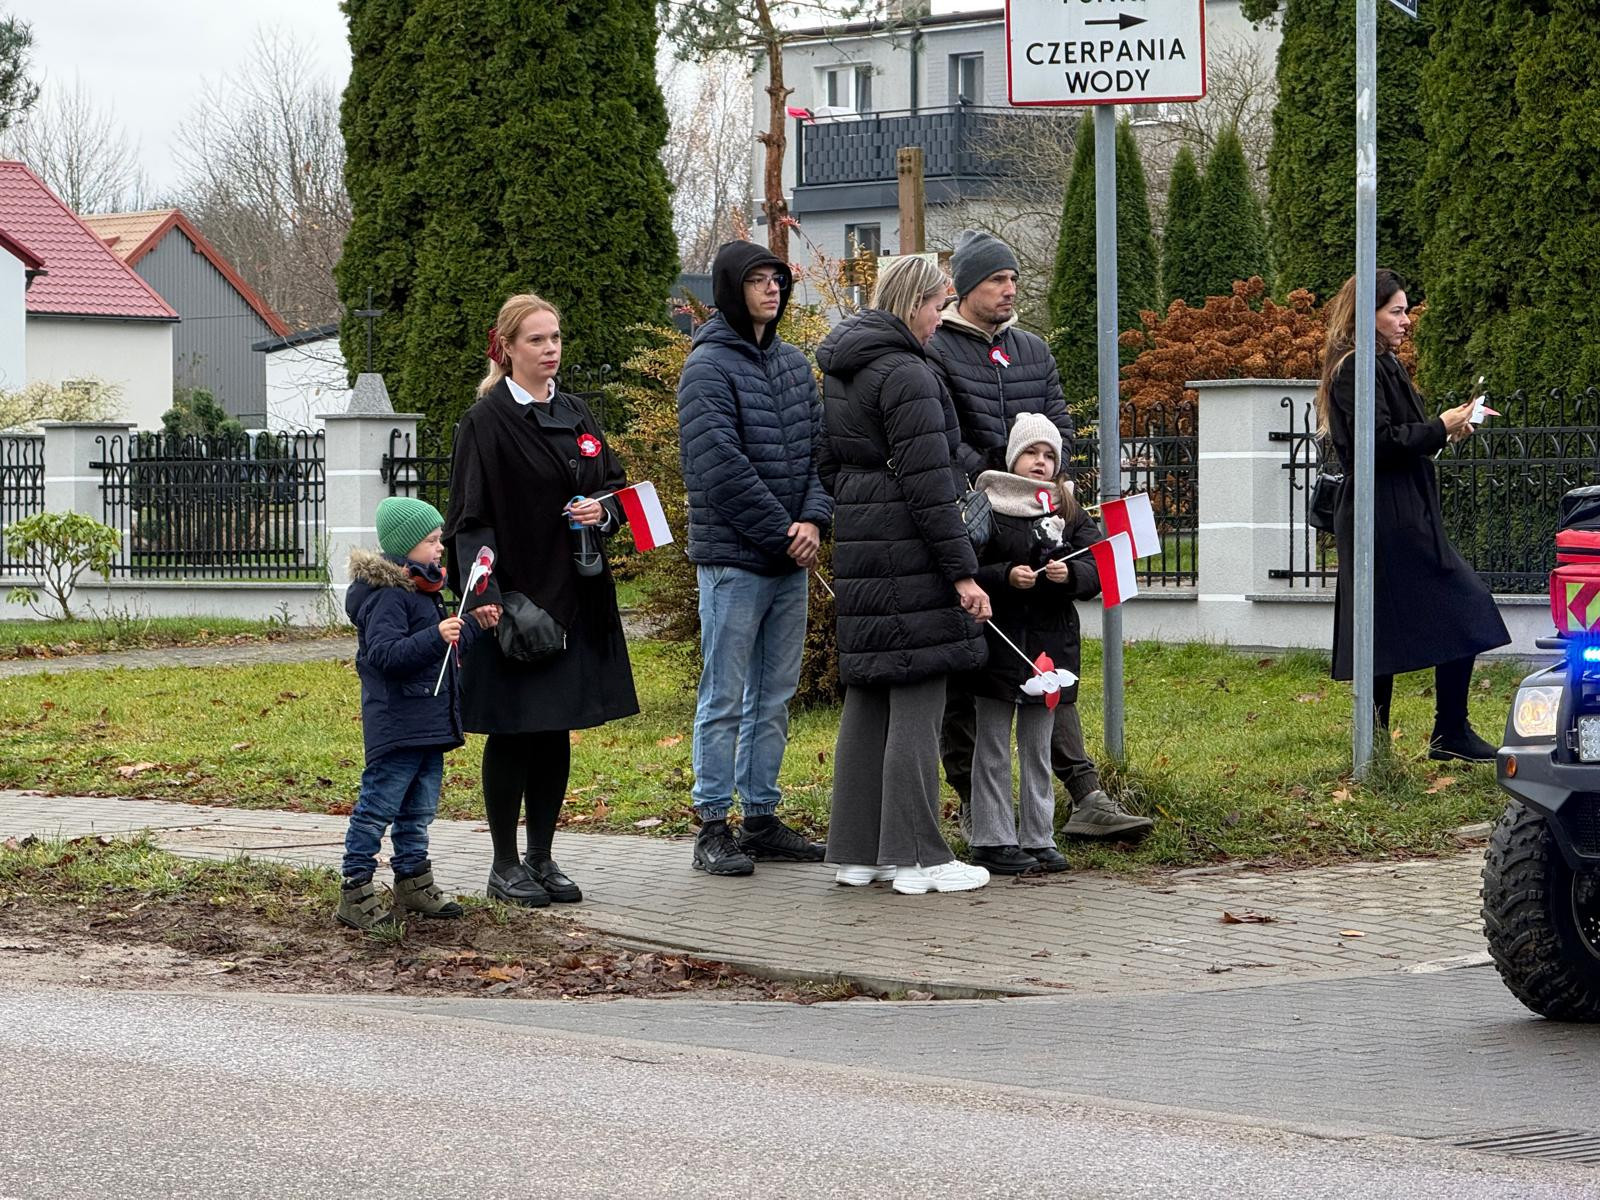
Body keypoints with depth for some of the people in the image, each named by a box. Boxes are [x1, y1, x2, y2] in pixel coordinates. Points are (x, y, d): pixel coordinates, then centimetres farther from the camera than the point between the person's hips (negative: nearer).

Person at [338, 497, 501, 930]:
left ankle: (414, 884, 26)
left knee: (419, 810, 16)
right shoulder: (389, 595, -16)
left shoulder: (424, 592, 17)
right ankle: (356, 892, -2)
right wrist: (436, 637, -34)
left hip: (430, 724, 10)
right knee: (377, 808, -5)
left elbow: (446, 645, 29)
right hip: (396, 727, -10)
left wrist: (474, 624, 14)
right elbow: (384, 654, -27)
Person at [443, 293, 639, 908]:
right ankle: (505, 866, 9)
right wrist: (489, 599, -22)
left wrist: (602, 510, -3)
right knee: (512, 734, 0)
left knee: (557, 731, 10)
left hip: (575, 597, 6)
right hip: (515, 598, -6)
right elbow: (470, 518, -13)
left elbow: (616, 484, 21)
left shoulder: (576, 415, 12)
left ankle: (542, 858, 18)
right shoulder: (487, 421, -8)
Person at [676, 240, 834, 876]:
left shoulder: (793, 363, 13)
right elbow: (722, 467, -16)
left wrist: (813, 519, -7)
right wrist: (782, 532, -14)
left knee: (774, 698, 11)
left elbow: (822, 445, 10)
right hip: (733, 559, -7)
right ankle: (713, 827, 2)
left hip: (792, 559, 7)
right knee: (726, 699, -3)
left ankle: (762, 817, 19)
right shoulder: (709, 367, -9)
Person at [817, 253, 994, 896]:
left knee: (867, 697, 13)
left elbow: (829, 463, 20)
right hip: (907, 553, -10)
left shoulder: (839, 372, 15)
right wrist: (962, 570, -15)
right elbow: (928, 482, -17)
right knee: (916, 700, -6)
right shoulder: (908, 374, -14)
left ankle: (856, 849, 16)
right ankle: (916, 856, -4)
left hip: (858, 550, 10)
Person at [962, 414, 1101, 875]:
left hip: (1050, 642, 4)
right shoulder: (986, 505, -2)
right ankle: (992, 841, 6)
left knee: (1038, 748, 12)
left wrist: (1070, 574, -18)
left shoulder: (1069, 511, 11)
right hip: (999, 641, -4)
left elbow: (1096, 568, 2)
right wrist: (1006, 577, -23)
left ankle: (1038, 839, 17)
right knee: (993, 746, 2)